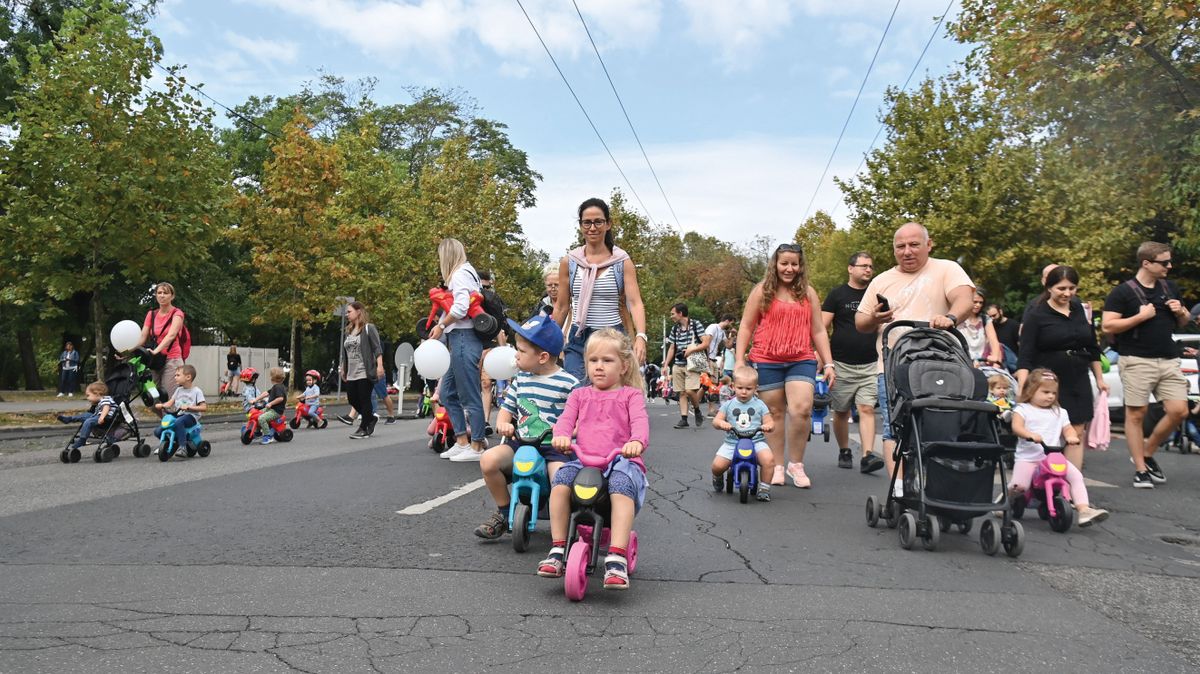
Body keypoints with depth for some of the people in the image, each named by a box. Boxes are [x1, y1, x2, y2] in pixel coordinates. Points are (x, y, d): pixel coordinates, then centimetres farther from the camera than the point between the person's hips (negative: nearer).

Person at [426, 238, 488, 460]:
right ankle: (462, 442, 17)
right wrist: (442, 325, 8)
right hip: (461, 340, 10)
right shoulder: (466, 273, 22)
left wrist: (441, 325, -8)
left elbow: (461, 307, -20)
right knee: (448, 393, 13)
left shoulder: (460, 273, -7)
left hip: (463, 338, -10)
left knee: (469, 396, -5)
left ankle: (477, 447, 1)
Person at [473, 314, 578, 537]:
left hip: (554, 447, -5)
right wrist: (502, 423, -6)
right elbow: (507, 408, 16)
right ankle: (504, 512, 2)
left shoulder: (568, 383, -7)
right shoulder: (521, 378, 11)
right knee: (488, 460, -21)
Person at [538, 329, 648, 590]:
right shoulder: (580, 394, 21)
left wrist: (637, 441, -32)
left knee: (621, 484, -36)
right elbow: (566, 418, 4)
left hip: (621, 460, -3)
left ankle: (617, 558, -39)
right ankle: (558, 549, -18)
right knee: (561, 479, -28)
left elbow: (640, 421, -8)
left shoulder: (631, 394, 11)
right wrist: (561, 436, -21)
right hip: (583, 459, 3)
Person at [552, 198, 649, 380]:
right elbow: (561, 307, 11)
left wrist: (641, 337, -26)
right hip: (577, 340, 2)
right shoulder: (568, 262, 6)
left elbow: (635, 303, -10)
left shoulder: (623, 262, 0)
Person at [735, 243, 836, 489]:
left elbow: (818, 331, 15)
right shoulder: (762, 291, 5)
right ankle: (777, 467, 15)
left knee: (802, 409, -15)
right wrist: (740, 360, -2)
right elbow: (746, 327, 6)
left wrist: (828, 364, 8)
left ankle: (796, 464, 1)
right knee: (774, 413, 4)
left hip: (801, 360, 1)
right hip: (767, 361, -1)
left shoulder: (808, 293, 13)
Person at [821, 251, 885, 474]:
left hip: (869, 365, 2)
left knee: (867, 409, -9)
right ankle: (844, 452, 23)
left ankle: (867, 456, -14)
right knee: (841, 412, 7)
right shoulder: (837, 294, 2)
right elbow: (822, 328, -2)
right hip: (841, 364, -1)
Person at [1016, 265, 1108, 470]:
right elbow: (1025, 355, -12)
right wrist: (1023, 388, -23)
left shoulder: (1081, 309, 8)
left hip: (1078, 383, 5)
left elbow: (1092, 348, 18)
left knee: (1077, 434, 3)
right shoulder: (1036, 313, -7)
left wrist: (1099, 378, 17)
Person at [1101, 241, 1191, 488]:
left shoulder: (1170, 288, 14)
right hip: (1137, 361, -6)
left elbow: (1183, 322, 24)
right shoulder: (1123, 292, -5)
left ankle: (1147, 453, 19)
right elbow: (1108, 326, -11)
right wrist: (1141, 316, -16)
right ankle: (1140, 470, 8)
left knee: (1179, 411, -2)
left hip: (1169, 360, 6)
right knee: (1136, 414, 0)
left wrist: (1181, 313, 2)